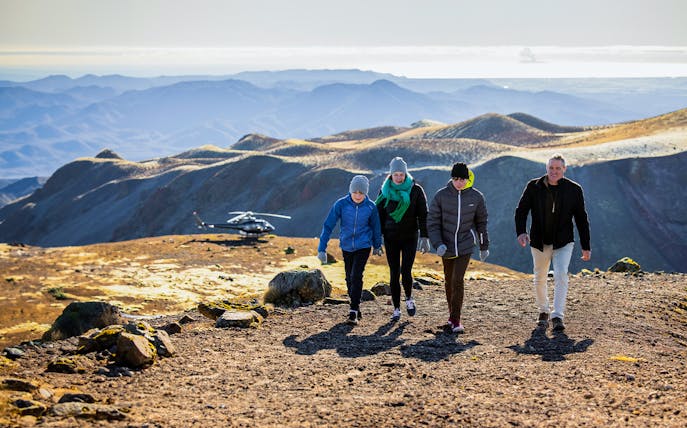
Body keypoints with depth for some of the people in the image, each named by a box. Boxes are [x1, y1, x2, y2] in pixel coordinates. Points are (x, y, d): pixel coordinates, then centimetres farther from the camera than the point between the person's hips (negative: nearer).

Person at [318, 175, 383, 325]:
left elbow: (375, 227, 6)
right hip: (346, 247, 2)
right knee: (349, 278, 12)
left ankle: (353, 311, -11)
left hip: (363, 246, -2)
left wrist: (377, 246, 18)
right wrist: (322, 248, -14)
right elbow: (328, 225, -12)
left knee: (356, 276, -15)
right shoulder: (341, 204, -14)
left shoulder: (370, 207, -11)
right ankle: (356, 307, 29)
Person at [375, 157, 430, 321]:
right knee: (394, 274, 2)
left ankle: (409, 299, 15)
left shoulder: (415, 190, -3)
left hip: (410, 237, -2)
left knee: (406, 271, -13)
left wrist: (424, 237, -10)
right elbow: (380, 215, 7)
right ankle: (396, 309, 12)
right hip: (391, 238, 2)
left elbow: (423, 215, -3)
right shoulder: (385, 191, 2)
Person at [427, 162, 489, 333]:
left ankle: (455, 320, -8)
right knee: (449, 280, 13)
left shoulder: (476, 197, -5)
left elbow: (481, 223, 8)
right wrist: (438, 244, -16)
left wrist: (484, 247, 14)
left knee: (458, 280, -13)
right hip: (446, 246, 1)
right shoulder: (441, 196, -8)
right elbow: (432, 222, -3)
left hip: (465, 245, -1)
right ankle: (452, 313, 32)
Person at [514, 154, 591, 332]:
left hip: (563, 242, -2)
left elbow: (581, 219, 2)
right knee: (540, 279, 11)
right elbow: (521, 210, 1)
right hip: (539, 242, 2)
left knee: (561, 275, -19)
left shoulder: (574, 189, -4)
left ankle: (558, 316, -19)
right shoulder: (534, 187, -4)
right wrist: (521, 232, -17)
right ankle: (543, 311, 33)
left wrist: (586, 247, 2)